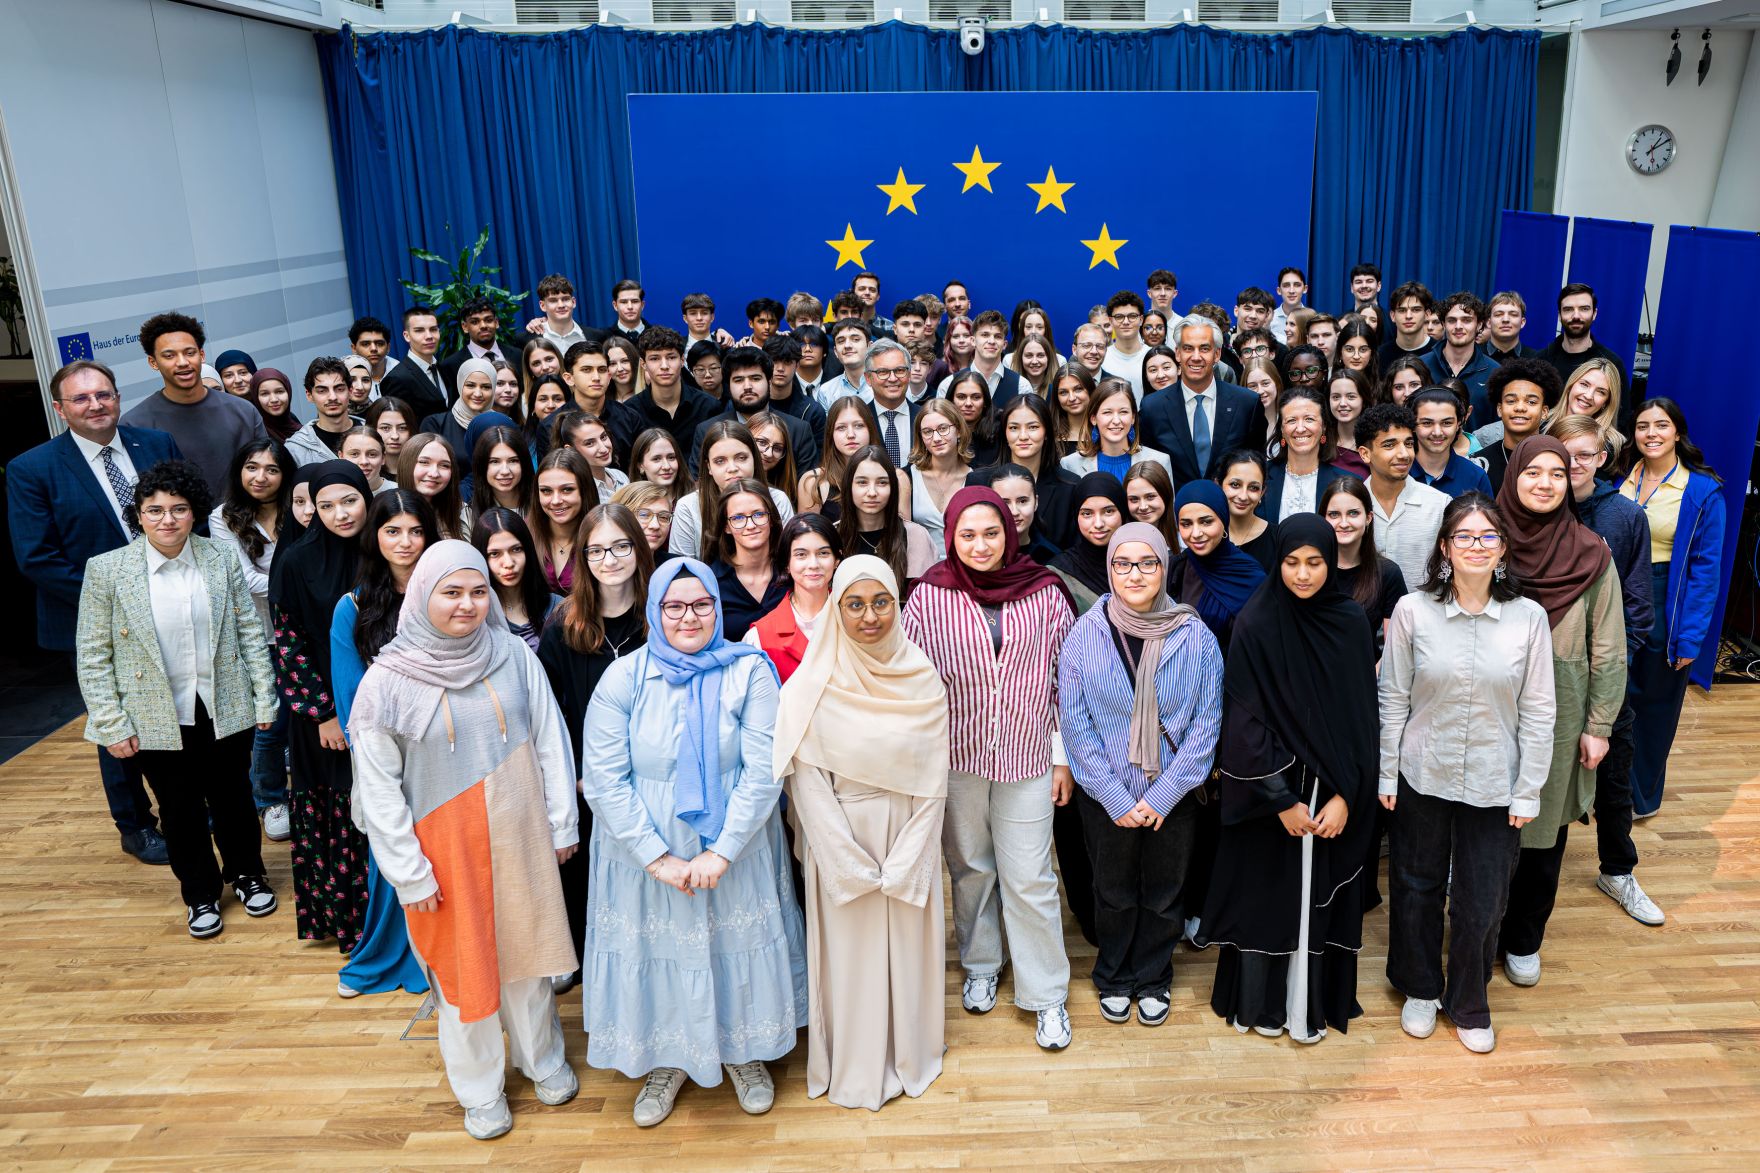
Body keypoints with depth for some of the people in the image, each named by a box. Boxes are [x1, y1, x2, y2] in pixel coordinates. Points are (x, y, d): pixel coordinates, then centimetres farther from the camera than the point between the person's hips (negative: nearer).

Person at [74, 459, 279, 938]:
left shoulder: (222, 561, -6)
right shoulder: (106, 570, -10)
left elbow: (250, 633, 0)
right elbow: (92, 655, -5)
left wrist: (265, 697, -2)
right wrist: (111, 725, -7)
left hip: (225, 712, 1)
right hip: (157, 719, -1)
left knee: (232, 798, 18)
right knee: (181, 810, 15)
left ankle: (247, 872, 41)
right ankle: (200, 892, 36)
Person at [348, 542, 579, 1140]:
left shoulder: (513, 655, -7)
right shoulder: (388, 681, -12)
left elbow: (549, 742, 1)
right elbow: (380, 789, -8)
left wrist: (561, 823, 2)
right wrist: (410, 872, -8)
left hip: (519, 838, 2)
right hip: (448, 848, -2)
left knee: (526, 948, 17)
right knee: (464, 962, 13)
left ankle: (543, 1059, 41)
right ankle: (480, 1089, 34)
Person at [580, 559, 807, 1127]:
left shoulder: (750, 671, -10)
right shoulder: (623, 678, -9)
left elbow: (763, 771, -13)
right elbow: (603, 779, -11)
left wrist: (722, 852, -18)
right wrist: (658, 858, -16)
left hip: (734, 850, 0)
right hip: (646, 852, 1)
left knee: (736, 944, 13)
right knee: (658, 947, 12)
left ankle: (744, 1051, 39)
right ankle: (667, 1060, 37)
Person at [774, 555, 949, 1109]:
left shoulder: (923, 679, -5)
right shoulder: (813, 684, -11)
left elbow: (933, 781, -4)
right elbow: (807, 778, -10)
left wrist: (903, 865, -9)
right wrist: (853, 865, -13)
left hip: (907, 836, 2)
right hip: (840, 839, -2)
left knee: (907, 944, 13)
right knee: (848, 949, 8)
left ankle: (910, 1052, 37)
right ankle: (854, 1066, 29)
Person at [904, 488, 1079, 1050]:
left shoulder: (1045, 592, -5)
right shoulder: (929, 597, -7)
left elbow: (1065, 678, 2)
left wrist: (1064, 757, 3)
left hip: (1027, 758, -1)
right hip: (957, 757, 1)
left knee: (1030, 880, 3)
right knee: (970, 868, 17)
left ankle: (1047, 995, 19)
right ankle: (980, 967, 39)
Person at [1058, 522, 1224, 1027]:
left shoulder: (1196, 637, -10)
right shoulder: (1084, 635, -12)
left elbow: (1206, 722, -7)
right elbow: (1075, 724, -9)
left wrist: (1164, 793, -12)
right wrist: (1116, 797, -12)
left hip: (1173, 795, 1)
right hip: (1106, 797, 0)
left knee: (1164, 891, 16)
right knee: (1114, 891, 17)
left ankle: (1153, 979, 40)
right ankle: (1114, 979, 40)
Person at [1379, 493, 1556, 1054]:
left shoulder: (1528, 617, -7)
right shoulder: (1412, 611, -9)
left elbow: (1538, 713, -3)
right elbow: (1393, 699, -2)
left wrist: (1527, 793, -3)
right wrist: (1386, 776, -2)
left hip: (1493, 785, 0)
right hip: (1423, 776, 0)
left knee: (1481, 902, 10)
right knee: (1417, 887, 15)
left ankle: (1468, 1003, 35)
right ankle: (1420, 990, 40)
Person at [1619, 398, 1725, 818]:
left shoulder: (1703, 491, -9)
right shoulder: (1620, 479, 1)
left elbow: (1705, 567, -10)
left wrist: (1690, 637, -14)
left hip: (1667, 606, -3)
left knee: (1655, 703, 12)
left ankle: (1641, 796, 30)